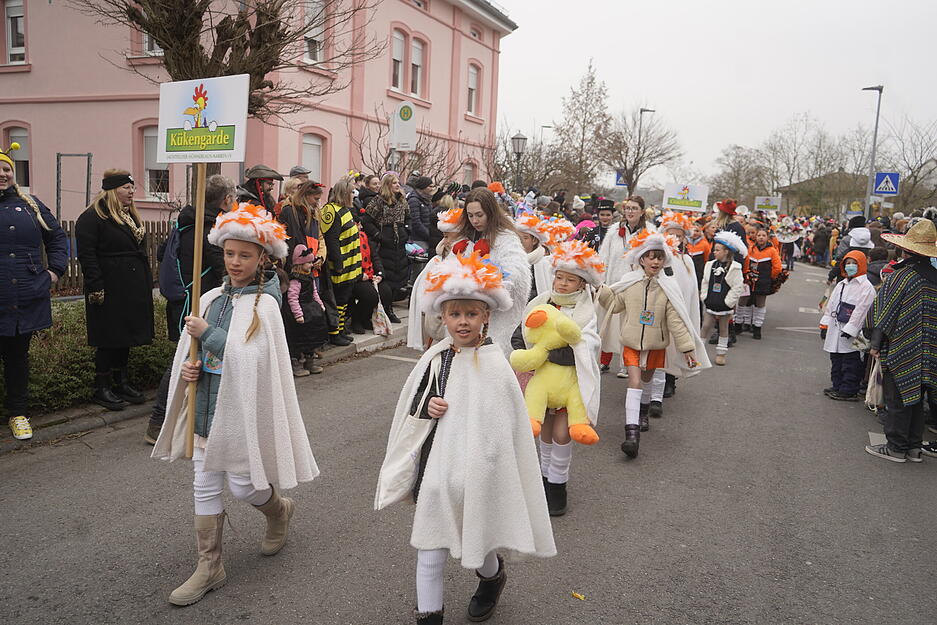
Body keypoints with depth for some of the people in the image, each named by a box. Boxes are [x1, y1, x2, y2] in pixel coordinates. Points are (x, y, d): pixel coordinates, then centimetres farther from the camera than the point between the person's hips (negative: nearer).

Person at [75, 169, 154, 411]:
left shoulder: (131, 216, 17)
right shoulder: (92, 218, -10)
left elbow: (141, 252, 23)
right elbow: (87, 255, -16)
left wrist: (147, 283, 18)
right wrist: (96, 289, -21)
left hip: (133, 290, 8)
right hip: (109, 291, -8)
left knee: (126, 337, 14)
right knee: (109, 339, -2)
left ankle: (122, 383, 24)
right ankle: (101, 389, 9)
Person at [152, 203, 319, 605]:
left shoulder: (264, 304, -12)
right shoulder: (212, 298, 6)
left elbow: (252, 359, -22)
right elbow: (194, 346, 16)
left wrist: (207, 333, -20)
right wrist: (188, 366, -6)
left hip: (242, 408, -6)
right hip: (207, 405, 6)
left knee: (242, 485, 3)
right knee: (205, 485, 10)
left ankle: (279, 511, 37)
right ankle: (209, 566, 23)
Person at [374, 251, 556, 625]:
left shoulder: (494, 365, -15)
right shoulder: (435, 358, -1)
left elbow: (505, 427, -13)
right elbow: (411, 410, 12)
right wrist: (427, 408, -9)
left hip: (477, 472, -3)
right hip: (436, 468, 4)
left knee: (475, 549, 15)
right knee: (429, 555, 7)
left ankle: (492, 576, 49)